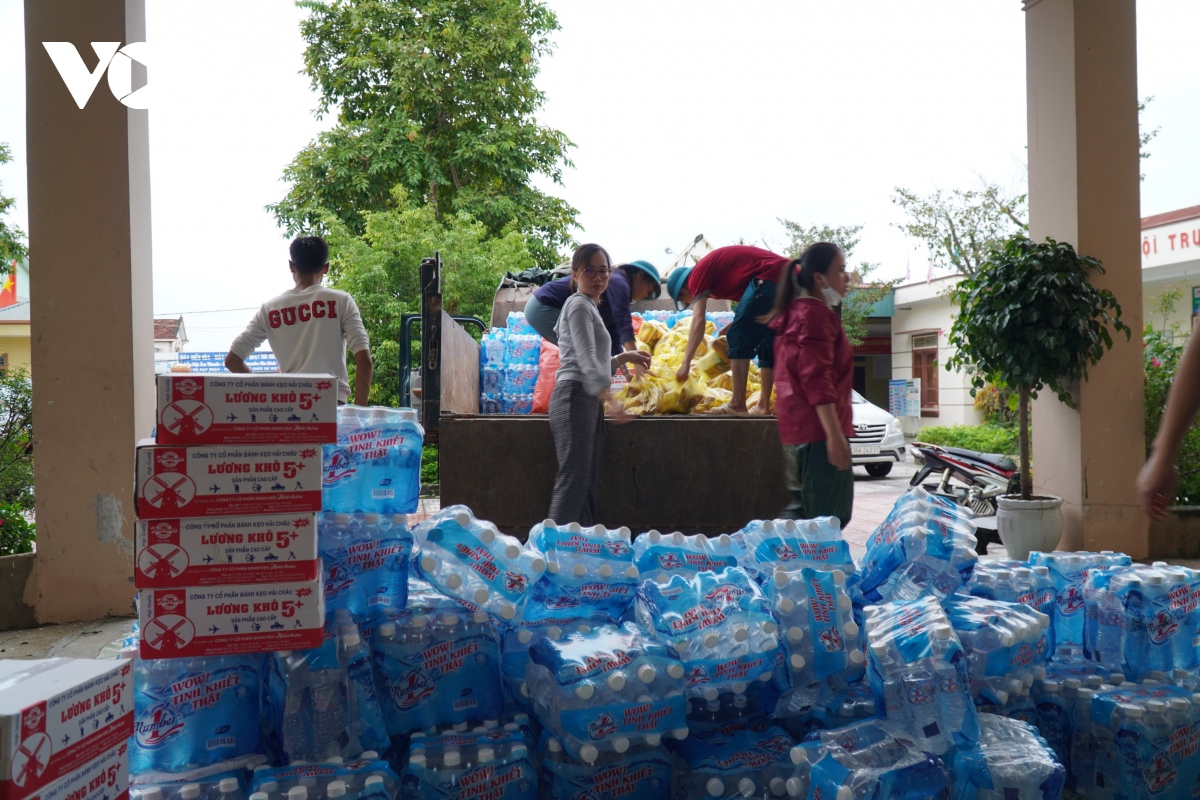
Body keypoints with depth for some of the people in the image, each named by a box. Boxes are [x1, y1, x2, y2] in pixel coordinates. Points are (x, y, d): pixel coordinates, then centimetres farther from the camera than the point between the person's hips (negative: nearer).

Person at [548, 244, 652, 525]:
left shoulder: (590, 308, 26)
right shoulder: (579, 305, -4)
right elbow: (585, 357, -19)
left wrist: (623, 358, 31)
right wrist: (605, 393, -31)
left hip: (590, 401, 10)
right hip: (575, 398, -10)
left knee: (588, 486, 6)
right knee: (573, 481, -16)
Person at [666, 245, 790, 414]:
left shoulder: (698, 273, 5)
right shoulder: (714, 269, 30)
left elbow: (698, 320, -6)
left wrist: (686, 363, -7)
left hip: (770, 278, -9)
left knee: (738, 337, -2)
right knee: (769, 344, 16)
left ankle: (738, 404, -4)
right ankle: (764, 405, 16)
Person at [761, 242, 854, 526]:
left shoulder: (796, 311, 20)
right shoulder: (817, 313, -11)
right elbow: (817, 380, -20)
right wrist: (835, 434, -23)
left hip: (797, 427, 10)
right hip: (818, 428, -10)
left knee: (803, 511, 14)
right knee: (827, 518, -9)